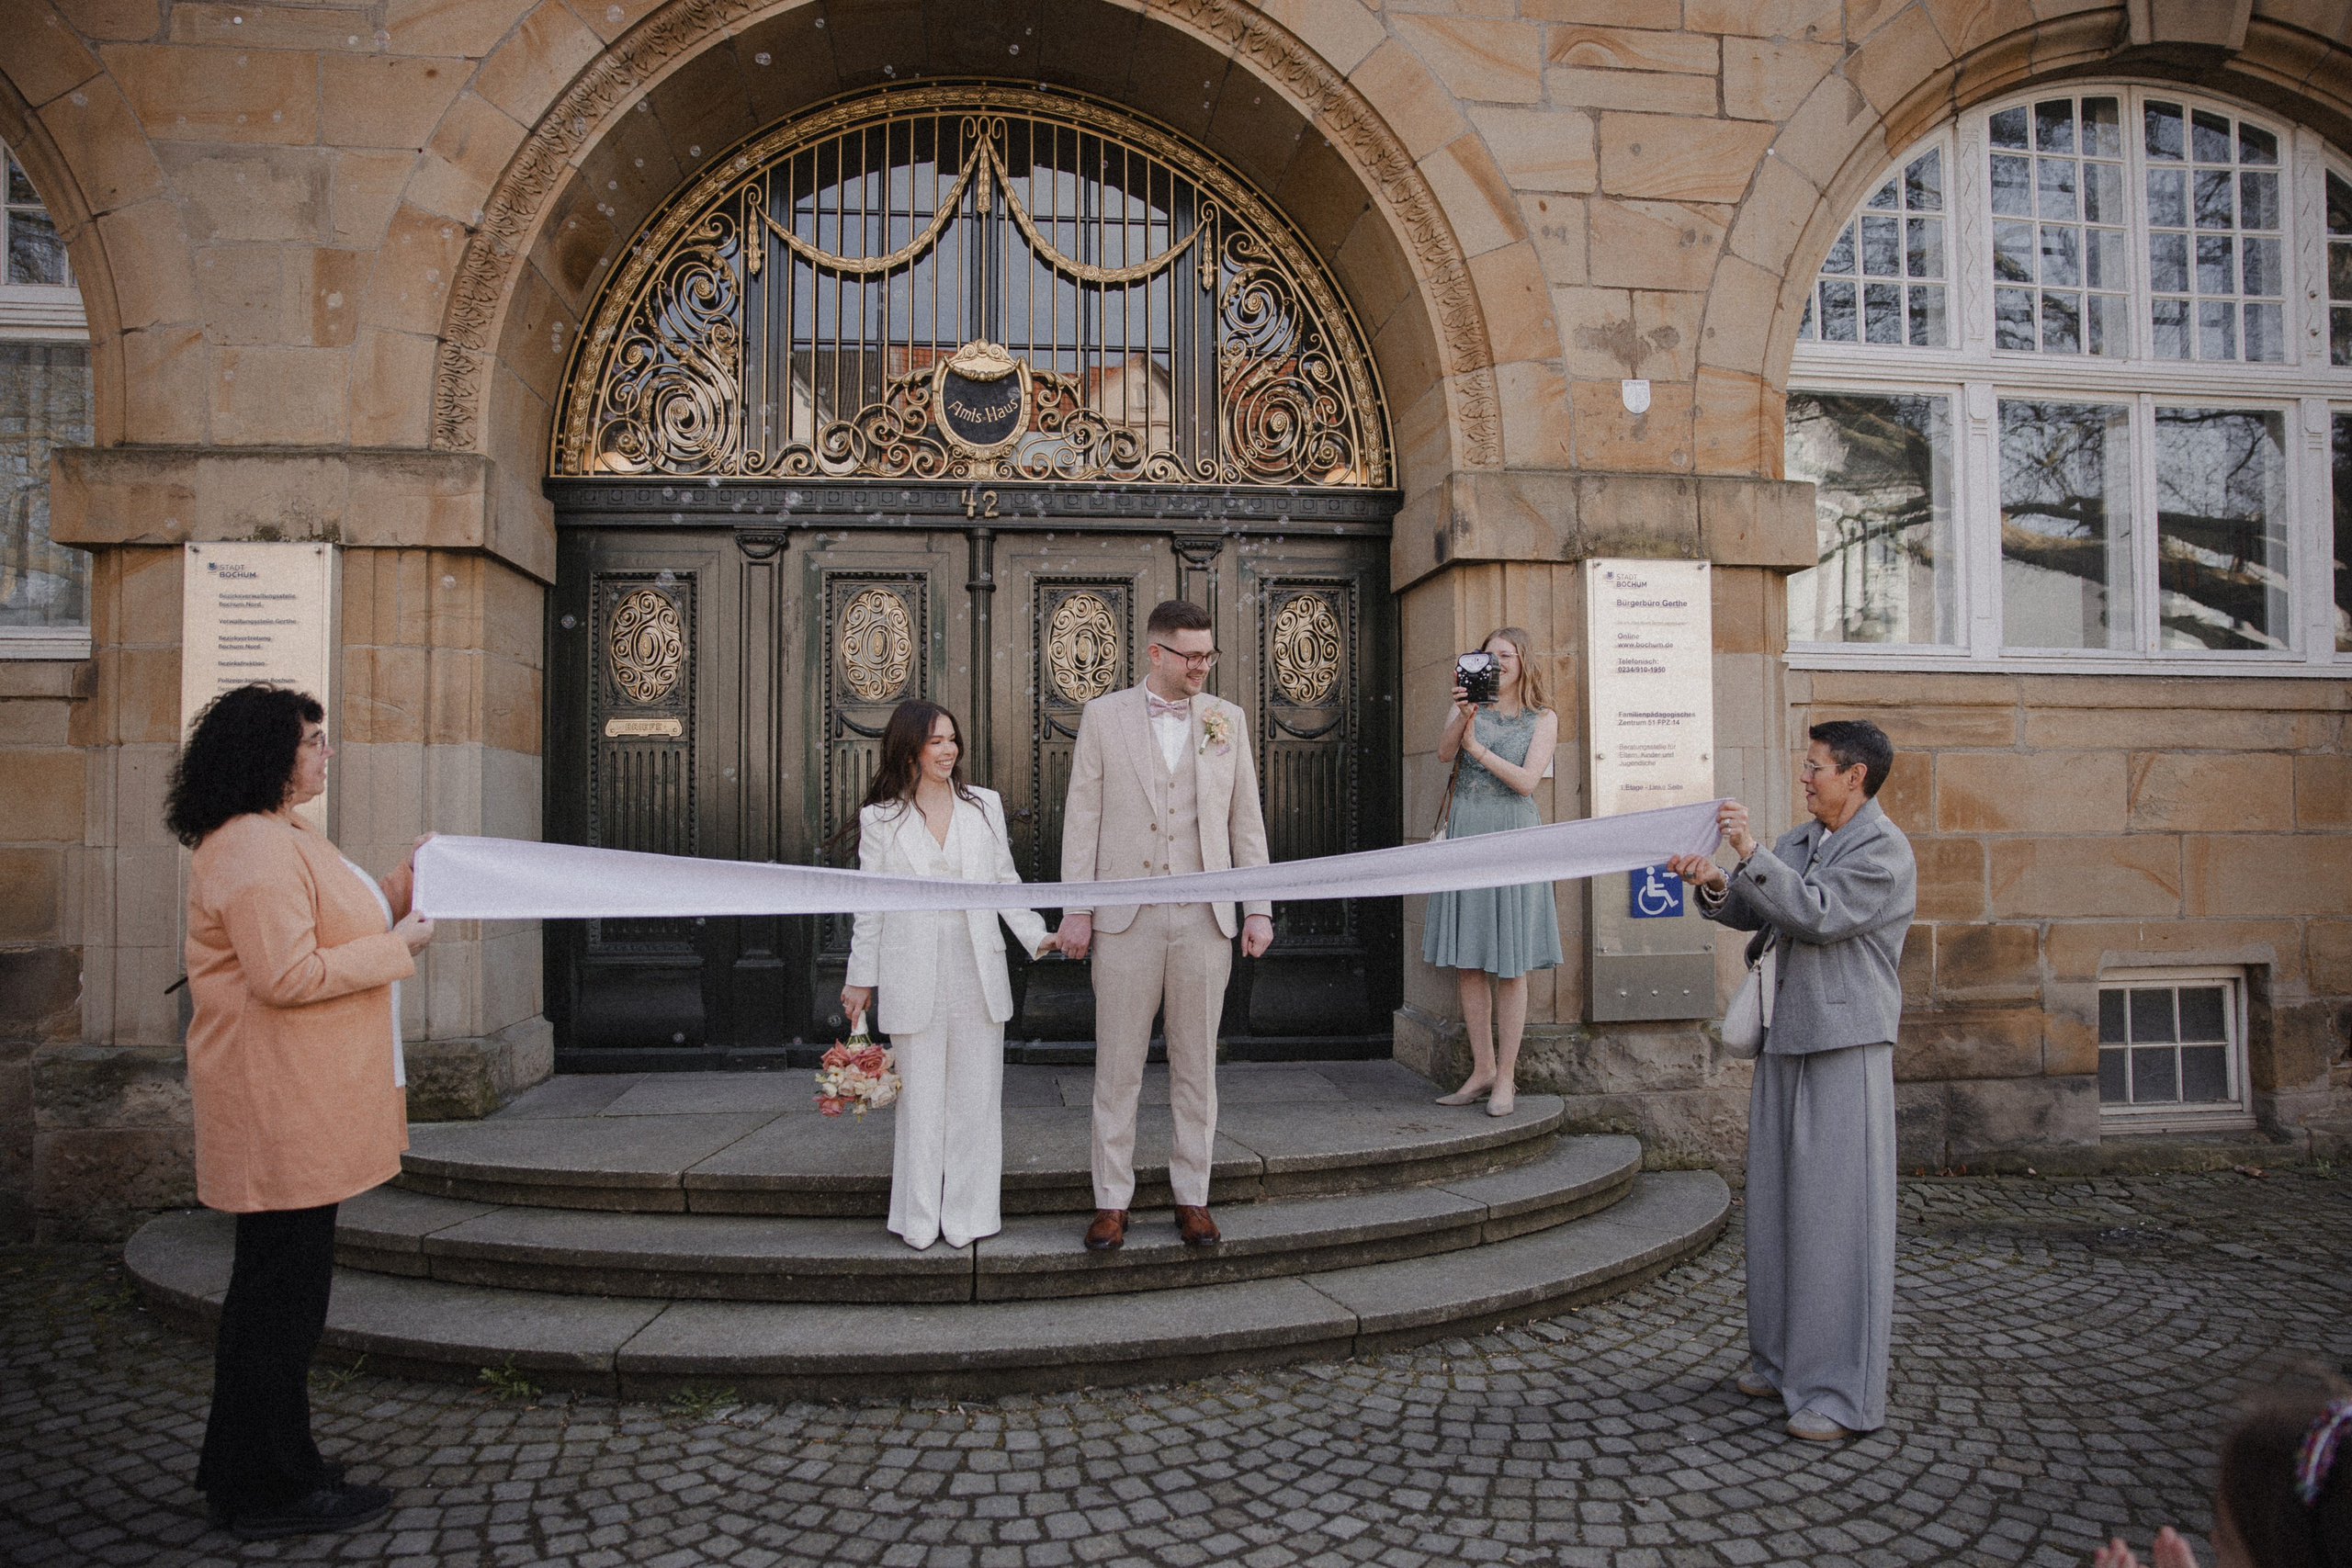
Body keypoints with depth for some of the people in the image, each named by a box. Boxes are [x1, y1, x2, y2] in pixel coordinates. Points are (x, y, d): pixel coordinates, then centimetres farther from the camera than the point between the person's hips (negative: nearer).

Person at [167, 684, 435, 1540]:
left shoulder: (280, 837, 16)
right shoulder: (253, 850, -19)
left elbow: (338, 924, 23)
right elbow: (287, 975, -25)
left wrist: (409, 880, 15)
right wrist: (397, 946, -17)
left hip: (299, 1105, 11)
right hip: (281, 1110, -11)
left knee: (273, 1281, 19)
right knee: (284, 1286, 0)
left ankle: (240, 1470, 33)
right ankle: (272, 1492, 14)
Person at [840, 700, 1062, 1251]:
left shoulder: (984, 806, 9)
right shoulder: (880, 818, 4)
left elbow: (1005, 883, 12)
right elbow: (870, 904, 7)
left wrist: (1036, 936, -1)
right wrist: (860, 979, 9)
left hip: (977, 972, 2)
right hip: (912, 974, -2)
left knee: (975, 1094, 5)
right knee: (920, 1098, 3)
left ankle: (968, 1216, 17)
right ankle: (919, 1220, 16)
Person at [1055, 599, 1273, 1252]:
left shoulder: (1227, 719, 7)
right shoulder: (1104, 716, 2)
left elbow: (1246, 819, 8)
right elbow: (1082, 818, 1)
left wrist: (1259, 908, 3)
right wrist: (1075, 909, -3)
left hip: (1205, 915, 2)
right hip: (1128, 915, -1)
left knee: (1197, 1064, 10)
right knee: (1118, 1065, 4)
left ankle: (1192, 1196, 21)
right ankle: (1112, 1199, 17)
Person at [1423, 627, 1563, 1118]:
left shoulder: (1542, 719, 5)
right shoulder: (1470, 704, 12)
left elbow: (1526, 781, -7)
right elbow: (1444, 753, -5)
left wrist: (1476, 746, -8)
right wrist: (1463, 718, -21)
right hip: (1465, 834, 3)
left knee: (1511, 965, -1)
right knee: (1467, 962, 4)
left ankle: (1506, 1078, 7)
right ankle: (1481, 1071, 14)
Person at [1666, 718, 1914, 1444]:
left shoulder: (1884, 849, -8)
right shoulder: (1799, 841, 15)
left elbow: (1820, 916, -20)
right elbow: (1755, 913, 12)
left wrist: (1751, 853, -23)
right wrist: (1716, 886, -8)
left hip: (1847, 1045, -8)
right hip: (1786, 1038, 8)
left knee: (1839, 1212, -5)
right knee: (1777, 1203, 12)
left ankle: (1843, 1390, 3)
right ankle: (1783, 1358, 24)